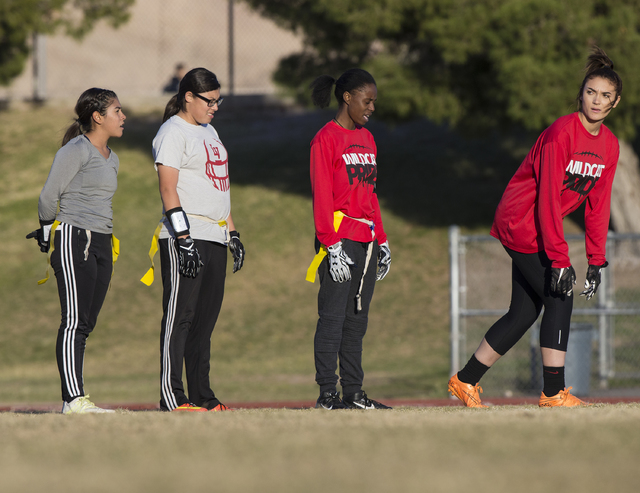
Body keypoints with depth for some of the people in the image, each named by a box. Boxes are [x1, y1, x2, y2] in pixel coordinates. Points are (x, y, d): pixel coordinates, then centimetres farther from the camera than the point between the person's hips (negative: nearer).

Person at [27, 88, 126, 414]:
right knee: (75, 322, -11)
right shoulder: (76, 151, -8)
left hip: (101, 244, 8)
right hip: (74, 241, -8)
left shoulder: (111, 158, 18)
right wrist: (47, 232, 7)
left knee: (86, 324, 5)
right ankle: (74, 398, -15)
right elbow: (49, 196, -6)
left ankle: (74, 399, 6)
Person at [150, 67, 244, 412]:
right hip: (186, 236, -9)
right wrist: (184, 241, -20)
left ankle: (202, 396, 10)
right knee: (180, 315, -9)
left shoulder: (208, 132, 21)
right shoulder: (172, 132, -6)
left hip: (214, 240, 9)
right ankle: (172, 397, -10)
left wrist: (233, 234, 21)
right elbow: (169, 190, -14)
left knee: (205, 318, 8)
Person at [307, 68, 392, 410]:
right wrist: (332, 245, -18)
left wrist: (381, 241, 18)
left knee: (357, 319, 10)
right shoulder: (326, 139, -7)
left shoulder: (366, 139, 17)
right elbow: (322, 197, -12)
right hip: (339, 239, -8)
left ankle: (353, 392, 13)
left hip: (366, 241, 8)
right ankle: (327, 393, -5)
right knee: (333, 317, -6)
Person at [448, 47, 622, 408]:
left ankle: (466, 381, 21)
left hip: (537, 228, 9)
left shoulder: (609, 145, 3)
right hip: (521, 223, -9)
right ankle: (554, 393, -9)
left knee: (525, 311, 10)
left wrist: (597, 260, 3)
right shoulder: (561, 133, -22)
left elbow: (598, 204, 8)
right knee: (560, 297, -13)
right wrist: (559, 259, -27)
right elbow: (548, 198, -24)